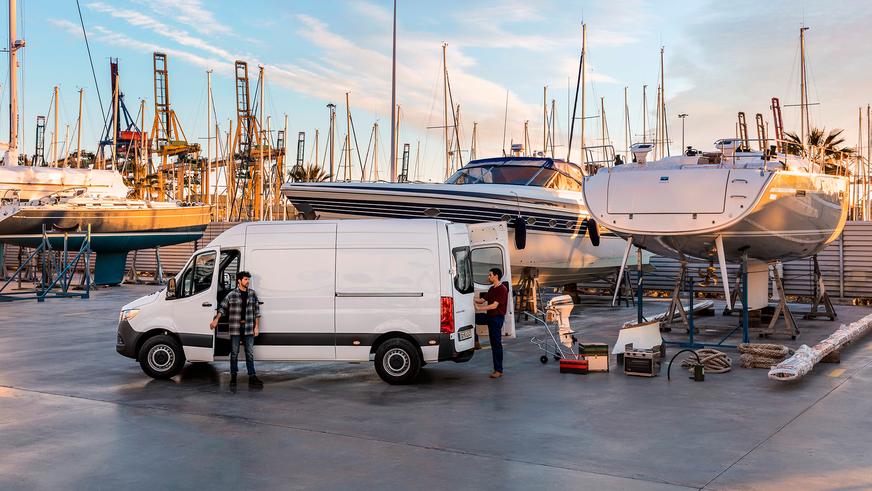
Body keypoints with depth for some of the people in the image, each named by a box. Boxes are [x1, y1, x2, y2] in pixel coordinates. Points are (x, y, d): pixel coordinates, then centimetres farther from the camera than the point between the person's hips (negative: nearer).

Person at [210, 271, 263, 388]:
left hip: (248, 328, 2)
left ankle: (252, 377, 7)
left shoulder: (252, 294, 6)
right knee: (234, 353, 5)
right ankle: (233, 377, 14)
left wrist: (257, 326, 4)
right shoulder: (231, 295, -1)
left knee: (250, 353, 4)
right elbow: (222, 307, 4)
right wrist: (216, 319, -7)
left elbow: (256, 311, 9)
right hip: (235, 328, -2)